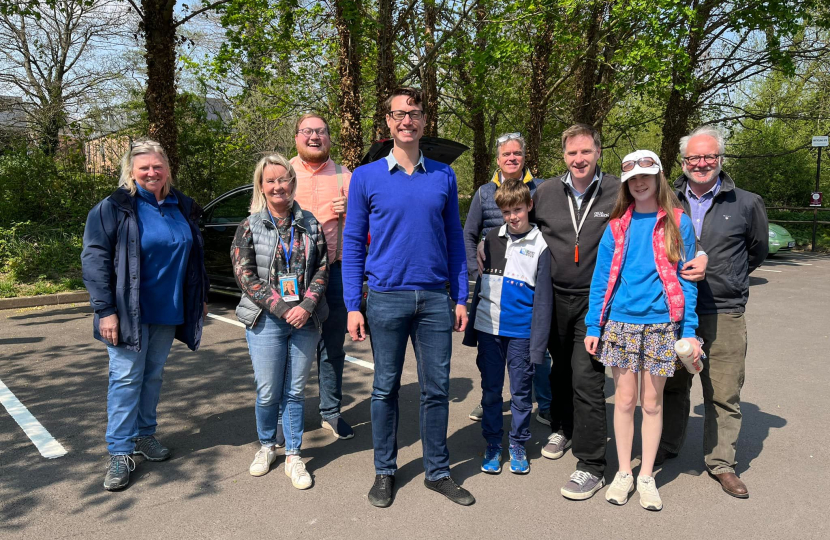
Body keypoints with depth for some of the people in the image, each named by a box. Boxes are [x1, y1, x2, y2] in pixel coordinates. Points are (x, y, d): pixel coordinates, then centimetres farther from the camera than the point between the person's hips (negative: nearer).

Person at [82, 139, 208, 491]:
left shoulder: (183, 208, 8)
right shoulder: (114, 208, -8)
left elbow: (195, 256, 18)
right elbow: (94, 260, -11)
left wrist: (200, 298, 17)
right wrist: (105, 310, -16)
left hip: (167, 312, 5)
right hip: (129, 312, -5)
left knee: (153, 375, 15)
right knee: (126, 378, -1)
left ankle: (145, 433, 30)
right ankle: (120, 452, 8)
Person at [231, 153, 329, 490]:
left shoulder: (309, 224, 6)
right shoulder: (250, 226, 1)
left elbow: (322, 269, 5)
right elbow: (244, 275, -5)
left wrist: (307, 306, -11)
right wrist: (282, 309, -13)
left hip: (306, 321, 1)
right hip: (266, 322, -1)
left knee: (295, 392, 8)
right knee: (268, 393, 5)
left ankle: (293, 456, 22)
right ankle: (266, 446, 30)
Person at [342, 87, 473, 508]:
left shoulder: (443, 177, 8)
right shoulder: (366, 177, 2)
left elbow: (454, 240, 11)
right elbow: (353, 244, 1)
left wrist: (460, 298, 6)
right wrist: (353, 306, -5)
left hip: (435, 299, 2)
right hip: (386, 299, -1)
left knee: (437, 389, 8)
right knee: (385, 389, 9)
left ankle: (438, 472, 24)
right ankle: (384, 472, 25)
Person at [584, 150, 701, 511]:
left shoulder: (678, 223, 1)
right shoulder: (617, 226, 4)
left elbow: (685, 278, 0)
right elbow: (601, 277, 4)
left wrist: (689, 330, -6)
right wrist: (593, 326, -1)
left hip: (661, 324, -1)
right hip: (621, 323, 1)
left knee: (652, 402, 8)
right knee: (624, 399, 8)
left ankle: (646, 477, 23)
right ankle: (624, 473, 23)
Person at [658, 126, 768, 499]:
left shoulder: (746, 203, 1)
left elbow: (757, 251, 15)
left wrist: (723, 278, 13)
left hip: (725, 315, -1)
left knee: (724, 394, 5)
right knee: (674, 385, 15)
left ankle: (721, 462, 22)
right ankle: (667, 447, 33)